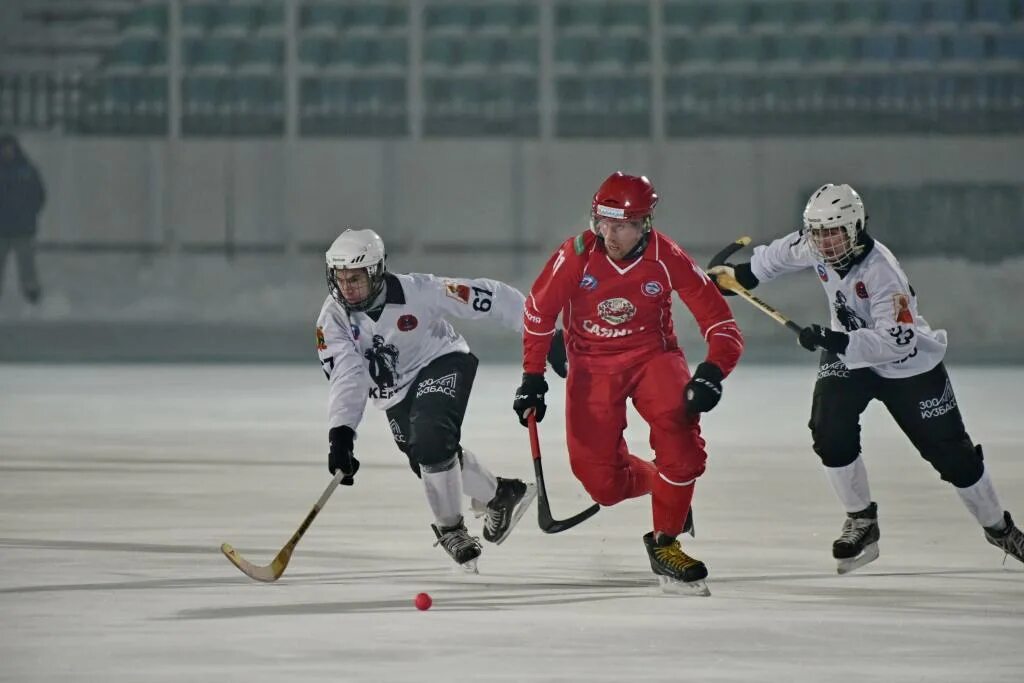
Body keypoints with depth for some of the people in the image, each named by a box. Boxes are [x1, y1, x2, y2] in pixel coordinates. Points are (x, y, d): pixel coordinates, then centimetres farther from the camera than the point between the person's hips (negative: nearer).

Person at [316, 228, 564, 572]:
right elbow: (345, 377, -26)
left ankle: (450, 528, -6)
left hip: (442, 363, -5)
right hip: (396, 392, 5)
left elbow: (486, 298, -23)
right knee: (426, 459, 9)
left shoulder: (415, 292, -28)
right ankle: (499, 496, 34)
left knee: (431, 440, -27)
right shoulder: (332, 320, -19)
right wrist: (341, 433, -41)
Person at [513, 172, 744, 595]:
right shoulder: (576, 255, -15)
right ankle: (651, 481, 29)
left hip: (651, 355, -1)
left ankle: (665, 543, -16)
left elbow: (719, 322, -13)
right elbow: (539, 313, 0)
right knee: (601, 481, -9)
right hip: (591, 364, 1)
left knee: (677, 424, -32)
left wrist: (712, 372, -30)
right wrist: (532, 377, 0)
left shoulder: (667, 260, -16)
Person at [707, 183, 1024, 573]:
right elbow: (785, 253, 9)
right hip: (849, 354, 5)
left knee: (951, 453, 2)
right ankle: (861, 521, 1)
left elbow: (898, 341, -41)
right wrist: (743, 274, 16)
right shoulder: (814, 249, -17)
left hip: (909, 366, -5)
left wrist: (839, 341, -50)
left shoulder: (882, 272, -36)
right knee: (830, 433, -18)